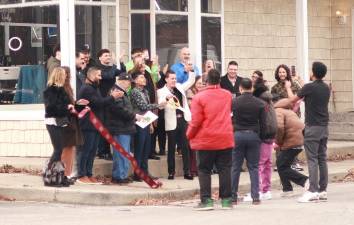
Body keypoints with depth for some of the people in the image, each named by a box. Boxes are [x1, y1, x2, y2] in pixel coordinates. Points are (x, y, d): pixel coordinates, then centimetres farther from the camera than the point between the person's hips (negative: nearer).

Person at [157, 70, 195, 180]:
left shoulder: (180, 87, 13)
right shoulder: (162, 91, -1)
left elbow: (191, 81, 17)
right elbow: (160, 104, -16)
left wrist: (190, 70, 2)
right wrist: (166, 98, -35)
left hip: (183, 120, 3)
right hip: (172, 122, -3)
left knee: (185, 147, 3)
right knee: (171, 148, 3)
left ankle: (187, 172, 5)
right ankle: (171, 172, 10)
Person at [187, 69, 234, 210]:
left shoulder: (199, 97, -10)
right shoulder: (227, 96, 4)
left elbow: (196, 121, -12)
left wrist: (189, 135, 5)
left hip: (205, 140, -3)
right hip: (225, 139, 3)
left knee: (204, 170, 4)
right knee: (225, 169, 7)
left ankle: (206, 200, -2)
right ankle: (226, 200, 7)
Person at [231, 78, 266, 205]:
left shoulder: (235, 102, -4)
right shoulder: (259, 103, -1)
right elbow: (263, 123, 2)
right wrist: (259, 136, 12)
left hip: (238, 135, -1)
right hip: (253, 135, 1)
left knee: (235, 167, 5)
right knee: (253, 167, 5)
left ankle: (233, 196, 7)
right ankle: (255, 197, -1)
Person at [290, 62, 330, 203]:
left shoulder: (309, 87, -12)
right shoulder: (326, 88, 8)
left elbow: (293, 100, 1)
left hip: (312, 127, -6)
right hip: (324, 127, 6)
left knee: (312, 159, -8)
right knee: (322, 159, 9)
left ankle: (313, 191, -13)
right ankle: (323, 190, 10)